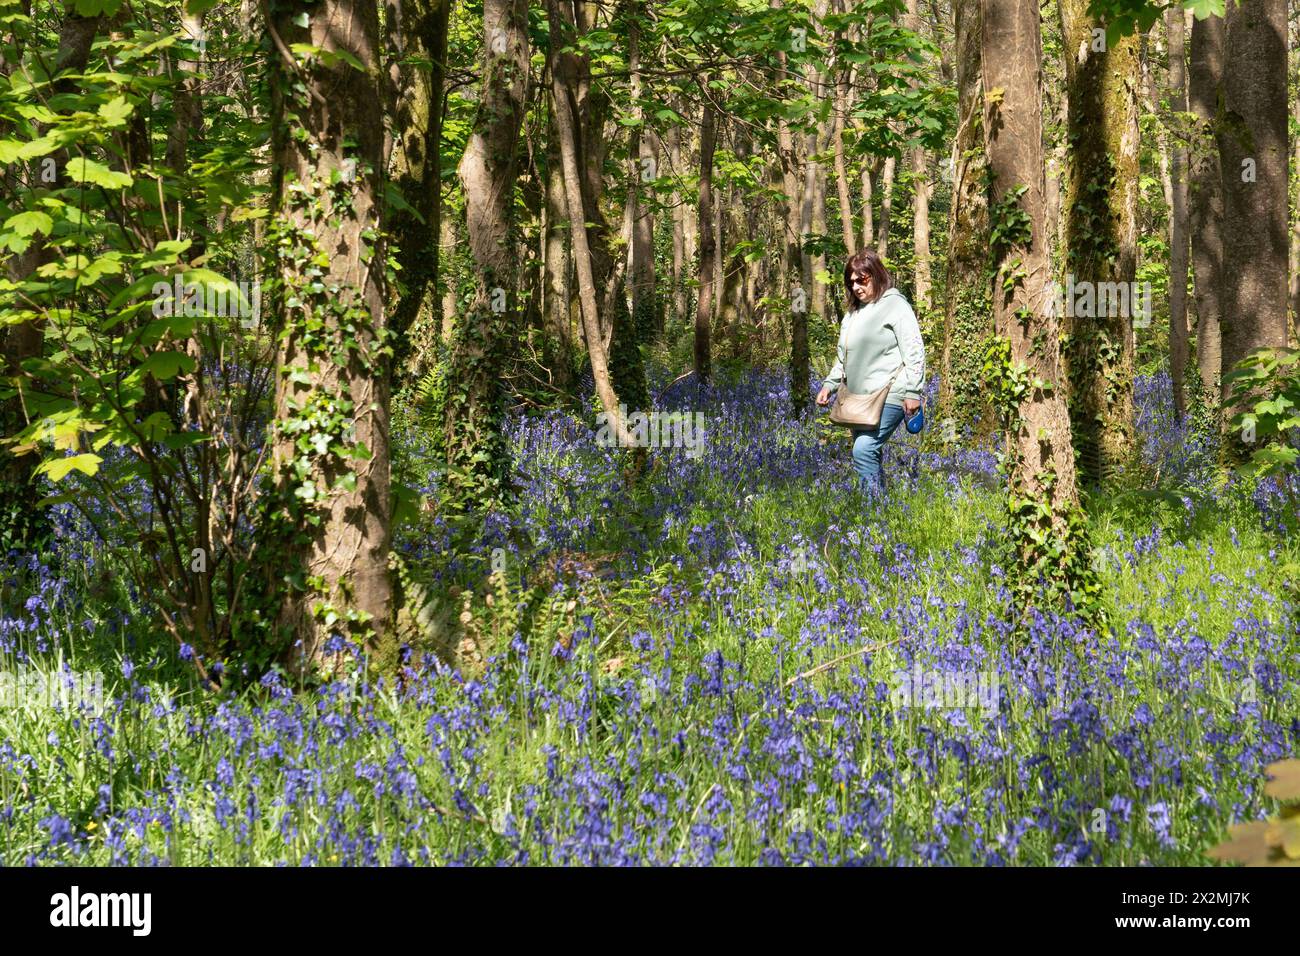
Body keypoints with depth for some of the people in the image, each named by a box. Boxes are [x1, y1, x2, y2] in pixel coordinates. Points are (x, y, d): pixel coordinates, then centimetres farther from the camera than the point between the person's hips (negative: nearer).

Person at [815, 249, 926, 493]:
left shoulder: (895, 305, -5)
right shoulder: (854, 312, 20)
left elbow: (914, 352, -10)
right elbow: (843, 357, 28)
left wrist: (912, 392, -15)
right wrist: (830, 384, 16)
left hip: (888, 397, -9)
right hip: (859, 398, 9)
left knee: (864, 449, -22)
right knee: (867, 455, 8)